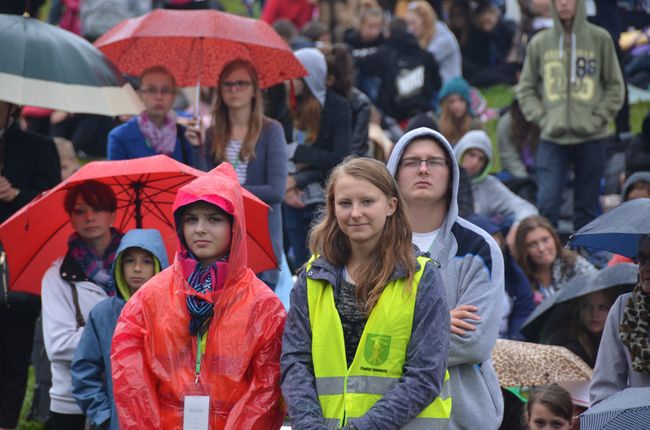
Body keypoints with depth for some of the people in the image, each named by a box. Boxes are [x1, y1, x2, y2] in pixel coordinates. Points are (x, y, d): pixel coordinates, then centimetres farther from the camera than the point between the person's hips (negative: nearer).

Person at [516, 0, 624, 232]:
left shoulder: (600, 39, 1)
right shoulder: (539, 43, 3)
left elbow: (615, 85, 5)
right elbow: (526, 89, 10)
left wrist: (598, 118, -5)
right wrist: (542, 118, -3)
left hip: (591, 138, 0)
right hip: (552, 138, 0)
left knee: (587, 207, 6)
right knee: (546, 204, -9)